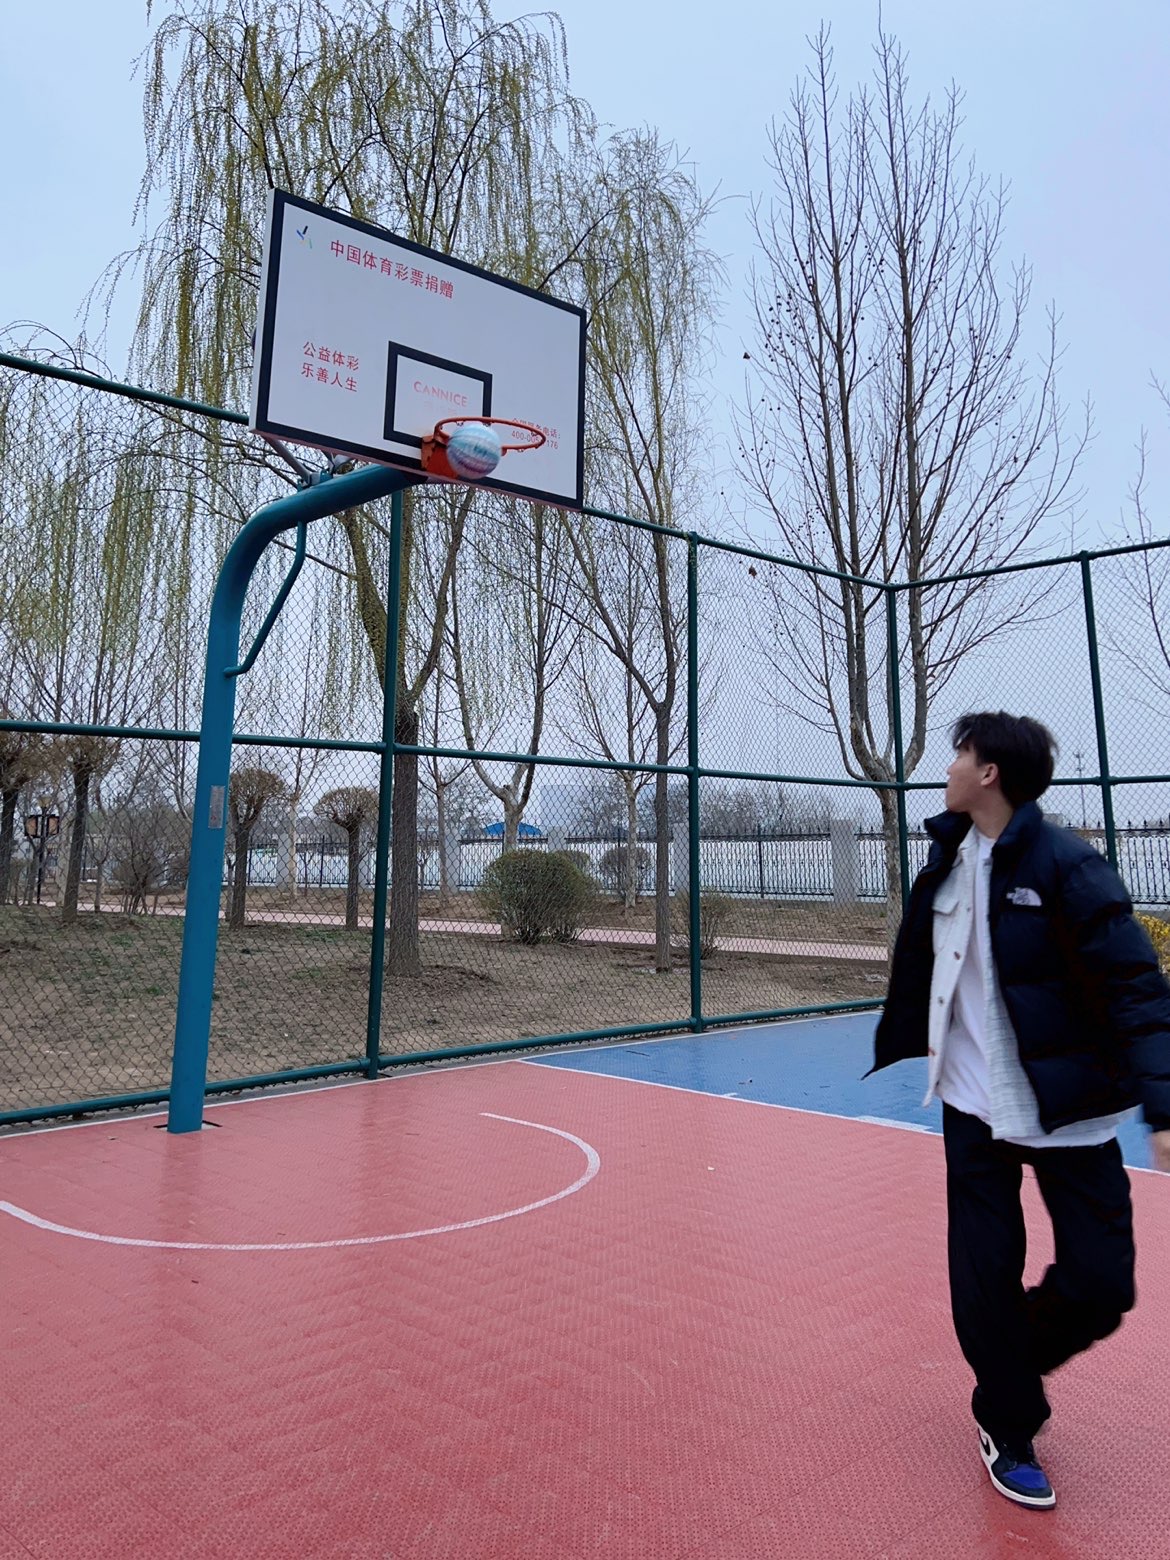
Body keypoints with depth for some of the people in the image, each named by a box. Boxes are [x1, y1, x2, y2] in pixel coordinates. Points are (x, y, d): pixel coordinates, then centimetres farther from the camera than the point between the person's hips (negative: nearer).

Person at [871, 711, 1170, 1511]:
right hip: (974, 1105, 4)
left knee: (1102, 1283, 2)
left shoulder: (1067, 864, -17)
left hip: (1070, 1108, -4)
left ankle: (1014, 1364, 35)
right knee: (983, 1281, 5)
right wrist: (897, 1049, 16)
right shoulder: (948, 860, 1)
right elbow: (920, 964, 12)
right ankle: (1008, 1426, 30)